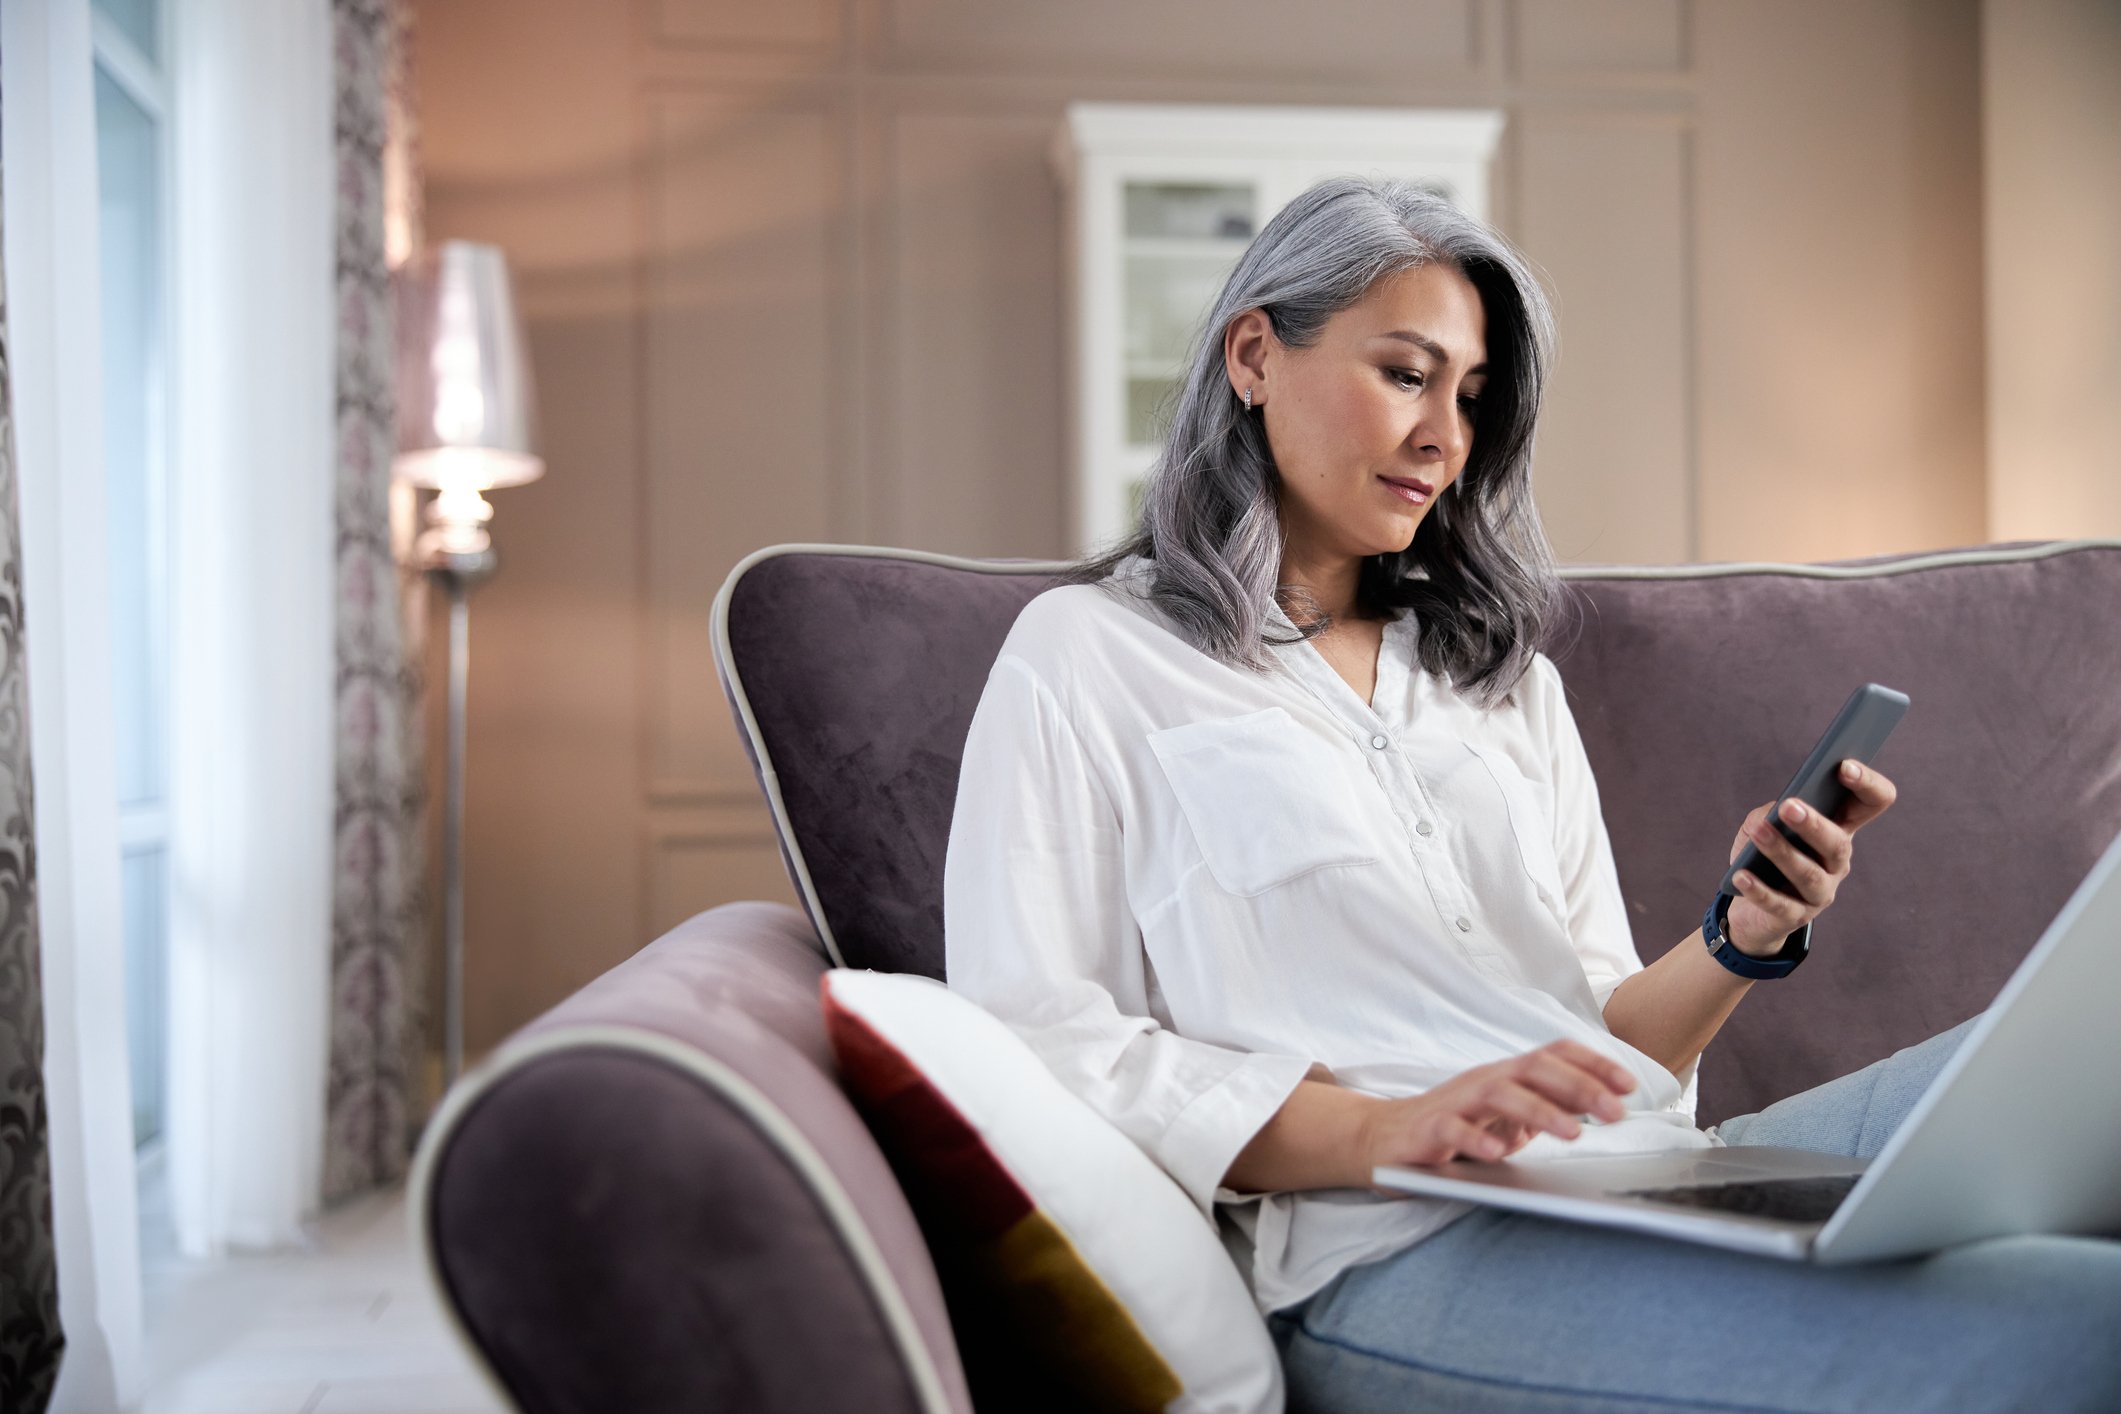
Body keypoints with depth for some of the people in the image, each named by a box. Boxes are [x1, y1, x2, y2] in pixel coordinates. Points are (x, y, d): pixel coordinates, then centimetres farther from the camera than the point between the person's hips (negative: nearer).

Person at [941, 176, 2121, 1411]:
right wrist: (1375, 1131, -16)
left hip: (1655, 1174, 7)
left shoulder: (1505, 674, 27)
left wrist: (1741, 941, -1)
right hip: (1396, 1253, -7)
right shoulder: (1088, 656, 9)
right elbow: (1028, 1041, -4)